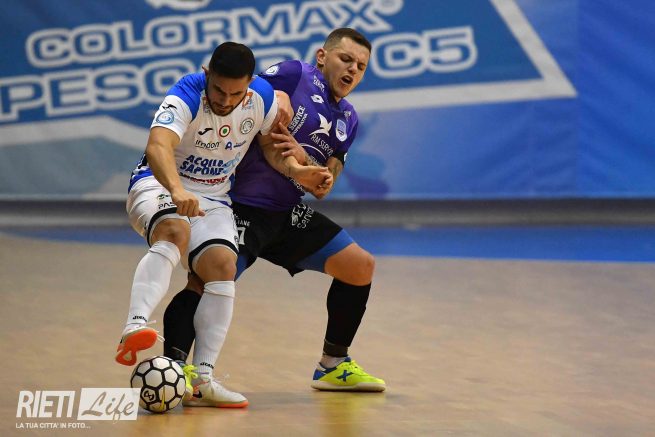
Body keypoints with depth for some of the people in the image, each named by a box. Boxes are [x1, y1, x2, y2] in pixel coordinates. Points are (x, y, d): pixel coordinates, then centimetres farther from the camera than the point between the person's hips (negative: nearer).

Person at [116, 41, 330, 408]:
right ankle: (135, 327, -55)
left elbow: (274, 139, 12)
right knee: (175, 231, -37)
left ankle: (202, 377, -18)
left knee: (223, 265, -19)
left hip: (213, 197, 5)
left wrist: (294, 169, -6)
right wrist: (177, 190, -63)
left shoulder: (263, 97, -11)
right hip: (158, 184, -5)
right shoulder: (186, 97, -27)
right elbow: (158, 147, -45)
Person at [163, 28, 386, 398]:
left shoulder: (348, 121, 15)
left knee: (361, 267, 9)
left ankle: (334, 366, 20)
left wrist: (302, 158, -12)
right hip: (243, 206, -8)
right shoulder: (294, 75, -6)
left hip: (289, 214, 8)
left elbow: (322, 187, 7)